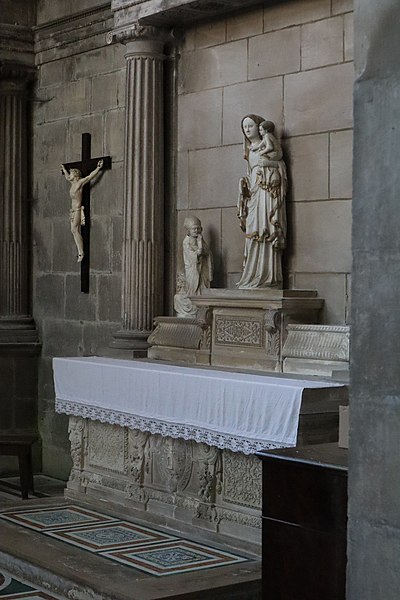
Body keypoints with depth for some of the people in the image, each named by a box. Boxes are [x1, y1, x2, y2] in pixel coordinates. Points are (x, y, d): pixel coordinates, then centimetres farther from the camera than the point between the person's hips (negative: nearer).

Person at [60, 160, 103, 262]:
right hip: (73, 210, 8)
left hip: (78, 209, -8)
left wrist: (98, 168, -13)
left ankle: (81, 252, -14)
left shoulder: (80, 182, -5)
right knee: (74, 231, 1)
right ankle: (80, 251, -1)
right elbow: (67, 177, 37)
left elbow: (90, 176, -10)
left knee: (75, 230, -15)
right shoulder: (73, 183, 17)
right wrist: (64, 170, 51)